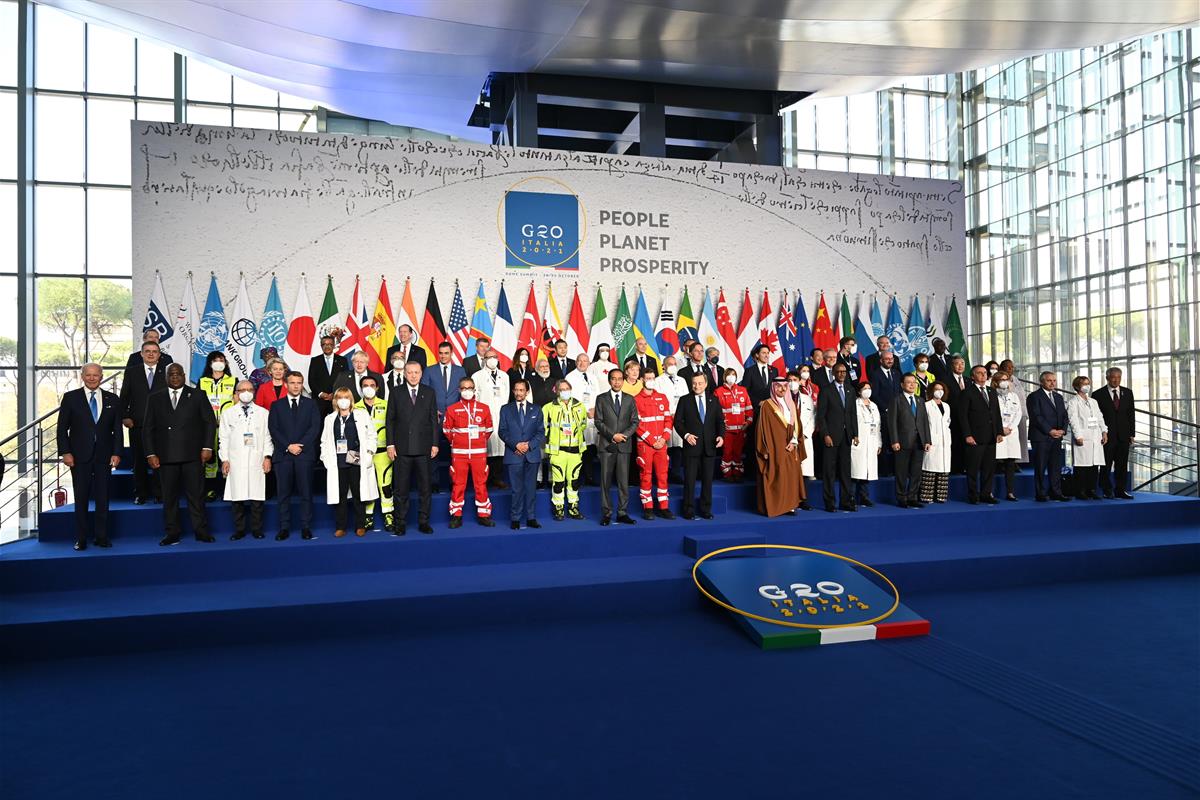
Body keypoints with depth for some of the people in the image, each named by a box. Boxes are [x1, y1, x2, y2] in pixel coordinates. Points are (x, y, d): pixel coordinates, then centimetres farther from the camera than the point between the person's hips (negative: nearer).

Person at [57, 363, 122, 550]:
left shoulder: (112, 399, 8)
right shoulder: (70, 398, 4)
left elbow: (117, 429, 7)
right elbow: (62, 428, 2)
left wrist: (116, 453, -1)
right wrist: (65, 452, -7)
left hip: (104, 456, 1)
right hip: (79, 456, -1)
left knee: (103, 498, 4)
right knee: (81, 499, 3)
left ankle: (101, 536, 12)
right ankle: (81, 539, 10)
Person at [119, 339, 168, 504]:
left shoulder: (166, 372, 5)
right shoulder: (131, 371, 8)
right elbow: (124, 396, 7)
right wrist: (124, 416, -3)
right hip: (137, 423, 1)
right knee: (139, 460, 6)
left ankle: (159, 494, 7)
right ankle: (140, 494, 14)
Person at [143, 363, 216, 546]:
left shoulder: (197, 395, 8)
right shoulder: (155, 399, 12)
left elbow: (210, 421, 5)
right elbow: (148, 429, 10)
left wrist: (207, 447, -4)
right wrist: (150, 454, 1)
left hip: (193, 455, -2)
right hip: (166, 456, 2)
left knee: (196, 495, 0)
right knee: (169, 496, 4)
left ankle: (201, 531, 5)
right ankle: (172, 533, 10)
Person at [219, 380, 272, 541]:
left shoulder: (263, 413, 10)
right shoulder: (227, 413, 12)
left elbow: (268, 437, 7)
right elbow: (223, 438, 9)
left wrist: (267, 457, -1)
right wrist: (224, 459, 2)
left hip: (257, 461, 0)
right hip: (235, 462, 0)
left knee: (257, 497, -1)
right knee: (237, 497, -1)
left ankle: (257, 529, 9)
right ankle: (239, 530, 9)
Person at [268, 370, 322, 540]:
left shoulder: (311, 404, 11)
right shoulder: (277, 405, 13)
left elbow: (315, 427, 2)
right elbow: (273, 429, 4)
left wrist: (300, 445, -9)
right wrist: (288, 446, -9)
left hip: (305, 454, -1)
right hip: (283, 454, 1)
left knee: (306, 492, -1)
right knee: (283, 493, 1)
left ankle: (306, 527, 4)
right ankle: (284, 527, 6)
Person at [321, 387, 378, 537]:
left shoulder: (362, 415, 6)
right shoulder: (330, 419, 15)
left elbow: (371, 436, 4)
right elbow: (325, 441, 16)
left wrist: (368, 454, -5)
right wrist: (325, 458, 4)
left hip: (356, 462, -2)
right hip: (338, 463, 2)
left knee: (358, 495, 1)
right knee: (340, 495, 4)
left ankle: (360, 526, 9)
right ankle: (341, 527, 11)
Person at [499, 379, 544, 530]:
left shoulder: (536, 410, 12)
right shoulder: (506, 409, 9)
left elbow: (541, 432, 7)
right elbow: (502, 431, 3)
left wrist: (529, 445, -8)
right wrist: (515, 445, -11)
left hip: (532, 454, 1)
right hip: (513, 454, -1)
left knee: (531, 488, 4)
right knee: (517, 489, -2)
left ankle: (531, 518, 10)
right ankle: (515, 519, 6)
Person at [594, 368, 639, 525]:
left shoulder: (629, 399, 13)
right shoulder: (601, 399, 6)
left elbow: (635, 421, 8)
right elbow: (598, 422, -1)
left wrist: (625, 435, -8)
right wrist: (613, 435, -11)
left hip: (624, 446, 2)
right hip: (606, 445, -2)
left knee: (624, 481, 1)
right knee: (605, 481, 0)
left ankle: (622, 513, 7)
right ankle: (606, 514, 5)